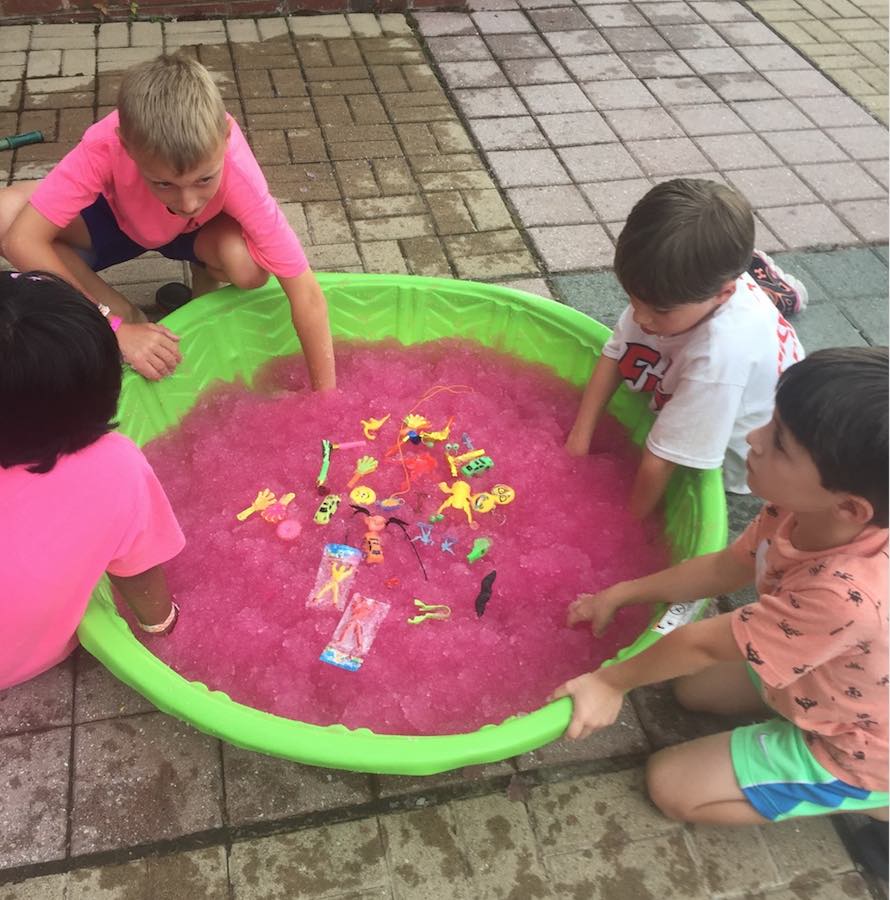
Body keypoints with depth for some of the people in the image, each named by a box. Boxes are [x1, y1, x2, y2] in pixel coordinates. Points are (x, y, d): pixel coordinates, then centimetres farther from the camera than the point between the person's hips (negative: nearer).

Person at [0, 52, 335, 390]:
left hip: (199, 233, -1)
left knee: (249, 265, -35)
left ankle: (205, 277, 2)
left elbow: (306, 293, -36)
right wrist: (116, 328, -38)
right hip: (119, 220, 1)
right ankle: (126, 315, -7)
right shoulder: (105, 146, -37)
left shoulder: (237, 172, -38)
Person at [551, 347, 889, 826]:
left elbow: (702, 643, -28)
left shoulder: (847, 595, -43)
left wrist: (613, 680, -12)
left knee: (671, 784, -1)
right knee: (694, 687, 18)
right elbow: (725, 568, -3)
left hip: (849, 751, -7)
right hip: (815, 672, 7)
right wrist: (619, 595, 2)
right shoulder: (803, 510, -23)